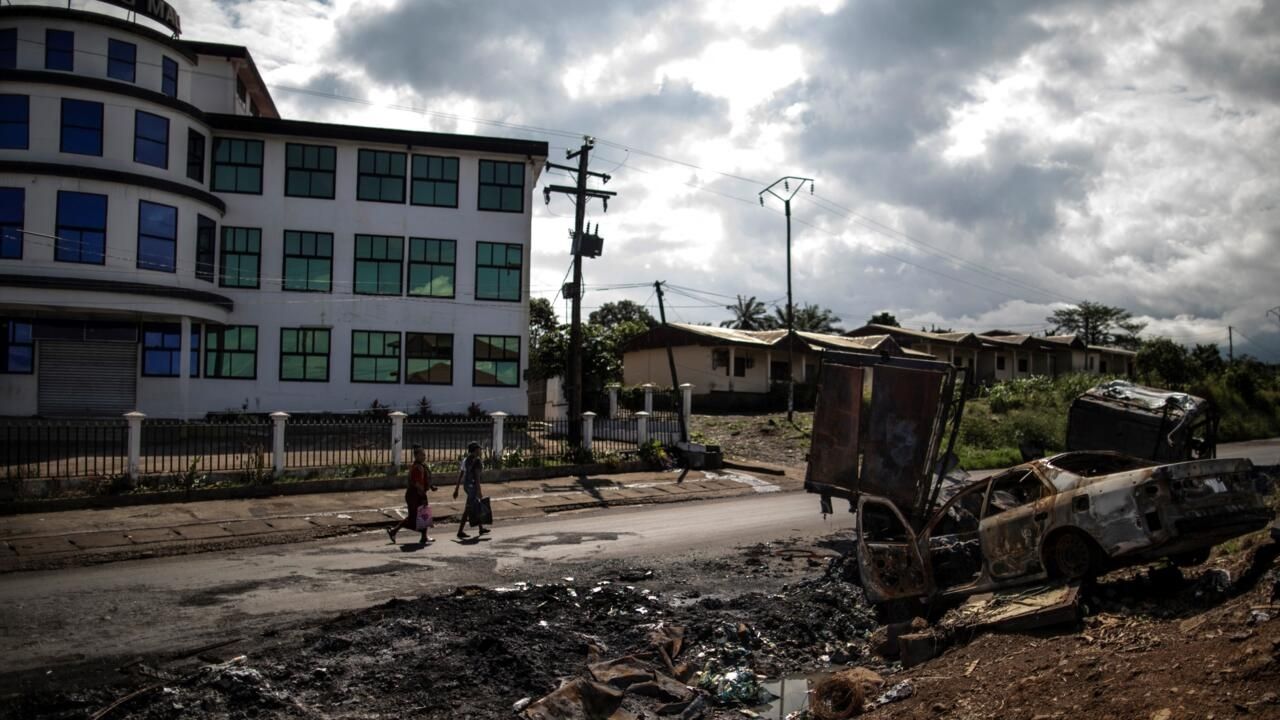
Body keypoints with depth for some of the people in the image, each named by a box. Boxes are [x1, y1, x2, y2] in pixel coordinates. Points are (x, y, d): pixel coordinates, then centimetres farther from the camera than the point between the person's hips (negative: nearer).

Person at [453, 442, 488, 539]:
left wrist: (456, 489, 14)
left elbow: (460, 475, 12)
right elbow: (477, 476, -20)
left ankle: (481, 529, 28)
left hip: (466, 485, 9)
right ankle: (460, 532, -5)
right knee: (468, 509, -5)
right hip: (473, 485, -9)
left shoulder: (466, 460, 11)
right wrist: (479, 491, -19)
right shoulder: (477, 460, -14)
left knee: (477, 506, 19)